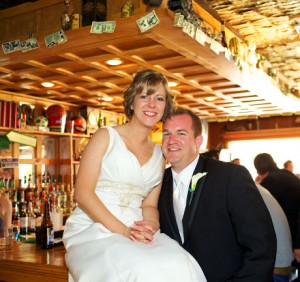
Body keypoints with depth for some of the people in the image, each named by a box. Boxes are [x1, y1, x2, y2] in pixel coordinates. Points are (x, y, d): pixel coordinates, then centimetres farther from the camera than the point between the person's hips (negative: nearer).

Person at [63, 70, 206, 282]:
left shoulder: (159, 155, 17)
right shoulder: (106, 136, 2)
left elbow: (149, 204, 16)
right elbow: (82, 193, -7)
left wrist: (151, 225, -9)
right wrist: (123, 230, -17)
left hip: (136, 231, 5)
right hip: (94, 229, -5)